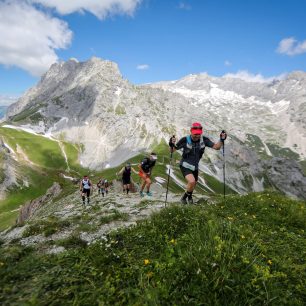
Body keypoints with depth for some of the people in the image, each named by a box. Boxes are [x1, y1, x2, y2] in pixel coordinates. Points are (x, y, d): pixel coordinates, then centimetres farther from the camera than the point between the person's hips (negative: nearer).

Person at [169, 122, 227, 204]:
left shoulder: (204, 140, -13)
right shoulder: (185, 140, -23)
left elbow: (216, 147, -8)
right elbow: (173, 150, -17)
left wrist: (221, 140, -24)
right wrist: (171, 144, -38)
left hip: (195, 166, 5)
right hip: (185, 166, -5)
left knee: (193, 184, 21)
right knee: (192, 182, -27)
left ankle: (189, 196, 55)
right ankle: (184, 197, 3)